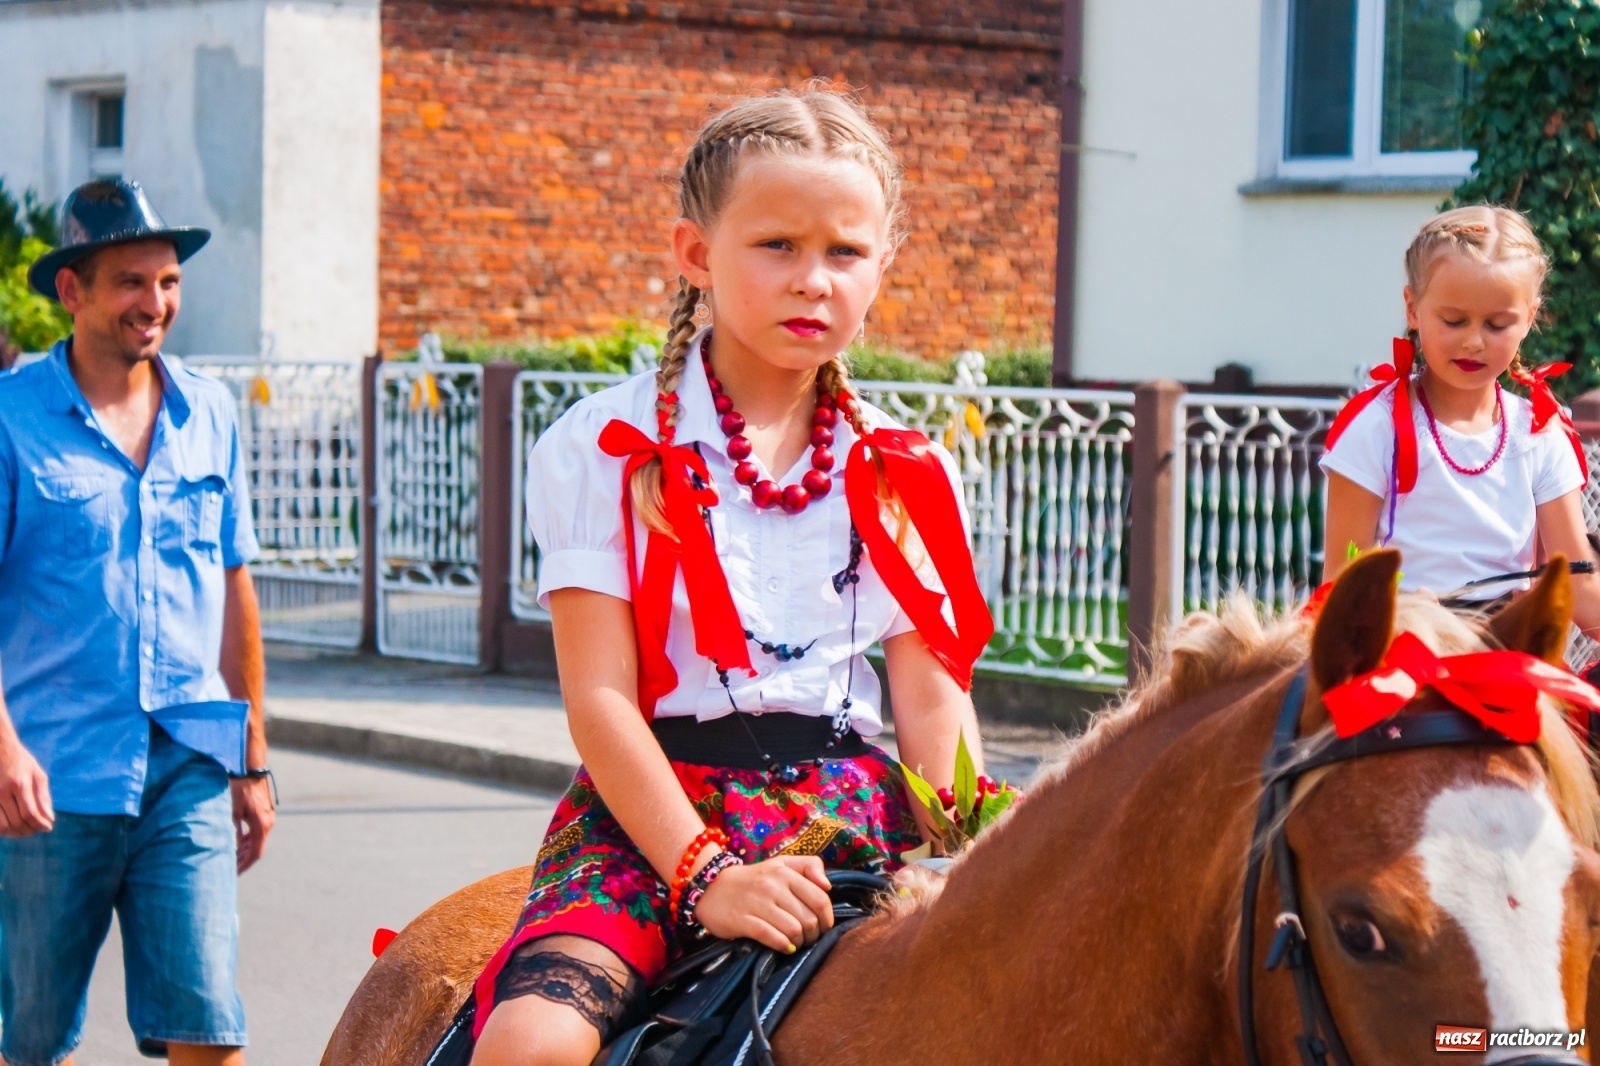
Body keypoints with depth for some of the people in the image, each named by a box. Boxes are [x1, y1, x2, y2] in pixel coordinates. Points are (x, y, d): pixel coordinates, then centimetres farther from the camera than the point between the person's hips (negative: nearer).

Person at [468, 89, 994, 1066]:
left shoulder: (904, 474, 11)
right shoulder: (603, 450, 0)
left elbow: (933, 699, 8)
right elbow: (599, 697, -7)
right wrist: (705, 875, -18)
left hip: (853, 806, 3)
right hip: (656, 807, -3)